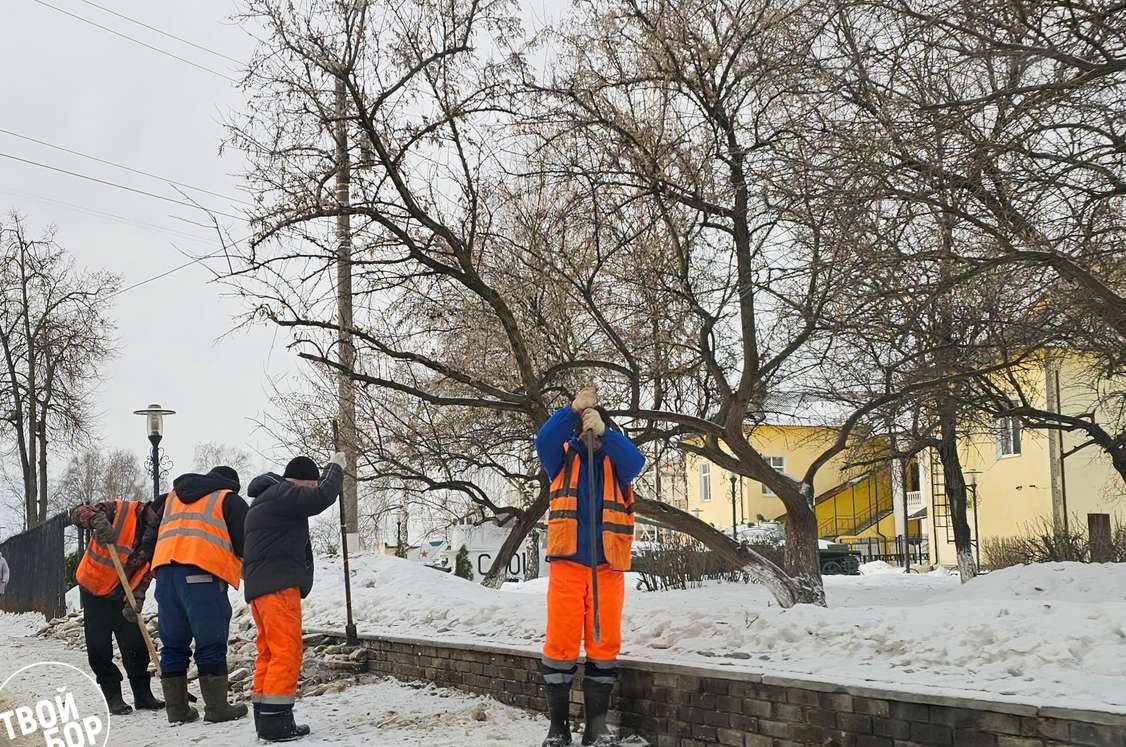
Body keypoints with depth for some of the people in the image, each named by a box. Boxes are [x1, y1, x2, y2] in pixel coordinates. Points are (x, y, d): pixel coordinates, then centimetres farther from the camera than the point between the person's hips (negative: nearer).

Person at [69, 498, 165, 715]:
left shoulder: (158, 537, -6)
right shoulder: (119, 511, -20)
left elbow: (146, 574, -6)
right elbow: (78, 512, -26)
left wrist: (135, 601, -21)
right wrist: (98, 520, -47)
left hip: (123, 598, 4)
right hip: (94, 591, -4)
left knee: (137, 648, 4)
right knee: (99, 650, 0)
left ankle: (143, 695, 15)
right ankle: (113, 698, 10)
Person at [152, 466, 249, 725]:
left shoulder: (173, 497, 30)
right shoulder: (229, 500, 11)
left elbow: (154, 535, 31)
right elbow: (246, 543, 6)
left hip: (164, 569, 6)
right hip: (203, 573, -6)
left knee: (173, 645, 10)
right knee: (211, 645, -2)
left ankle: (177, 709, 11)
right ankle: (217, 708, -2)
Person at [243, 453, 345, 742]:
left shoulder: (267, 499, 24)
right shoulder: (280, 494, -10)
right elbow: (321, 498, -19)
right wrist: (335, 468, -6)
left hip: (260, 587, 11)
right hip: (279, 586, -11)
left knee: (270, 652, 12)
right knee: (287, 652, -10)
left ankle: (264, 719, 14)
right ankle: (276, 721, -12)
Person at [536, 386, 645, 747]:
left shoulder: (615, 461, 12)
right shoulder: (563, 457, 11)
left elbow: (636, 461, -10)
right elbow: (543, 442, -10)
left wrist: (602, 431, -22)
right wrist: (574, 408, -18)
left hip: (608, 566, 1)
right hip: (567, 562, -1)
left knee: (604, 643, 2)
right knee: (561, 641, -2)